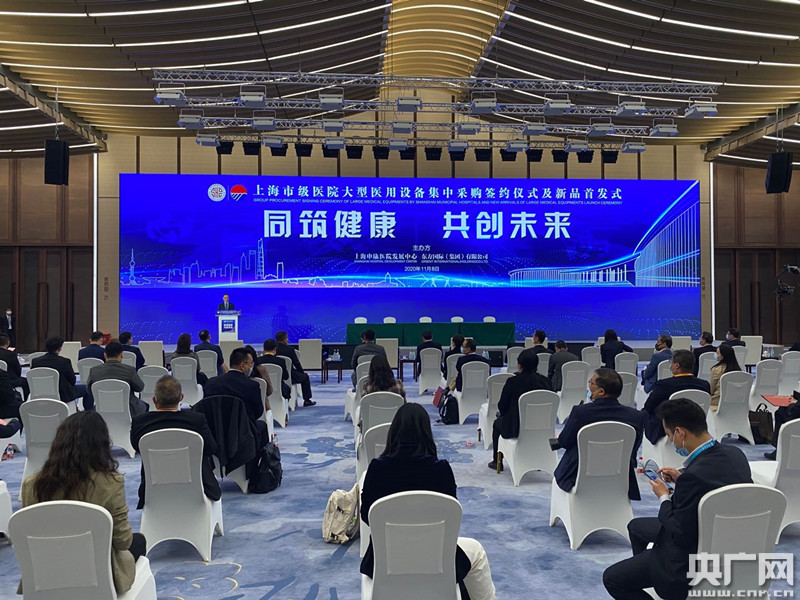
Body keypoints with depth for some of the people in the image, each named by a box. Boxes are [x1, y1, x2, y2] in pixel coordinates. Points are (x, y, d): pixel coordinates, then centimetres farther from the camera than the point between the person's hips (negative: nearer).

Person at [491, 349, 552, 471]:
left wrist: (504, 413, 15)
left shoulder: (513, 382, -18)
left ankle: (497, 461, 31)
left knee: (497, 423, 27)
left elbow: (502, 407, -8)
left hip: (517, 428, -4)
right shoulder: (545, 381, -7)